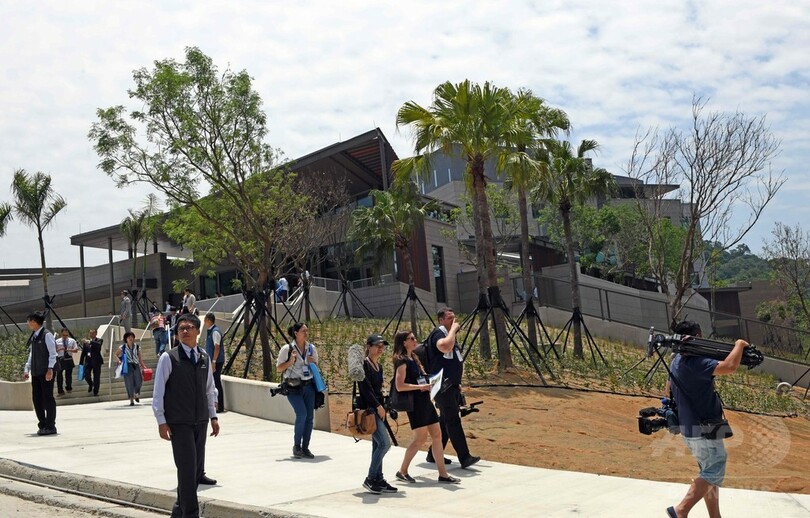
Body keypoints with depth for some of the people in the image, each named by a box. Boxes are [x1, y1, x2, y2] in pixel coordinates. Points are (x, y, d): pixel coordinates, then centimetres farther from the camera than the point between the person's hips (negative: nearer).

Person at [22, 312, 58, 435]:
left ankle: (50, 426, 2)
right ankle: (42, 425, 18)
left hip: (46, 372, -8)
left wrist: (50, 369, -18)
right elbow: (31, 354, 20)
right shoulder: (33, 337, 14)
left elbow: (53, 353, -12)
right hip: (36, 372, 8)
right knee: (36, 398, 9)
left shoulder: (47, 335, -9)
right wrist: (27, 369, 14)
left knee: (47, 398, -4)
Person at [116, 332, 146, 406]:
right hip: (127, 366, -2)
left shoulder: (137, 346, 8)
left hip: (136, 365, 2)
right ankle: (131, 400, 4)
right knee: (129, 383, -4)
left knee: (139, 382, -7)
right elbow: (116, 354, 11)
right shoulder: (123, 347, 2)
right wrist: (119, 360, -7)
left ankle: (137, 394, 24)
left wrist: (143, 366, 9)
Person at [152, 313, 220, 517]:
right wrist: (161, 421, -8)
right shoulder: (168, 358, -6)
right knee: (187, 468, -9)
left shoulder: (204, 358, 9)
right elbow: (158, 391, -5)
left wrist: (213, 416, 14)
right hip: (179, 423, -6)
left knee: (196, 467, 11)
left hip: (201, 421, 6)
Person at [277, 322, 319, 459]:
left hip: (309, 385, 5)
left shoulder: (312, 348, 8)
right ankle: (296, 446, -1)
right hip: (293, 386, -5)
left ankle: (305, 448, 13)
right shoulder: (287, 349, -4)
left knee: (310, 417, 0)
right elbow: (279, 368, 1)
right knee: (302, 414, -18)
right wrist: (291, 361, -14)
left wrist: (313, 363, -2)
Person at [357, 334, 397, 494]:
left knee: (377, 445, 10)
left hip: (378, 408, 9)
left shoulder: (379, 366, 15)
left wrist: (382, 406, 12)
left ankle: (378, 480, 15)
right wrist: (378, 406, -15)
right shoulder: (364, 365, -12)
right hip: (368, 409, -9)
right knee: (385, 443, -14)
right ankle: (370, 479, -6)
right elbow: (365, 388, -18)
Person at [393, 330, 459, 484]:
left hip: (425, 401, 9)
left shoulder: (413, 358, 16)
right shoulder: (402, 361, -11)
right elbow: (399, 386, -18)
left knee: (437, 434, 6)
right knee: (420, 437, -6)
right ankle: (402, 471, 8)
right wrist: (420, 386, -21)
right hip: (414, 402, -9)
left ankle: (443, 474, 9)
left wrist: (428, 384, 5)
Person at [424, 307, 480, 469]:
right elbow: (445, 347, -34)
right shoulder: (438, 333, -10)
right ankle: (464, 457, -16)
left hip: (452, 385, 10)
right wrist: (453, 329, -21)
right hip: (443, 386, -10)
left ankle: (433, 454, 21)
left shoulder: (450, 335, 20)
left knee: (446, 420, 12)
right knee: (453, 420, -13)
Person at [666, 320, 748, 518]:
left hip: (689, 427, 10)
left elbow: (669, 387, 24)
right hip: (704, 429, -10)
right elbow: (730, 367, -33)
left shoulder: (676, 362, 7)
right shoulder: (696, 363, -24)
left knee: (710, 473, 16)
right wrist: (739, 344, -17)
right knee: (713, 473, -4)